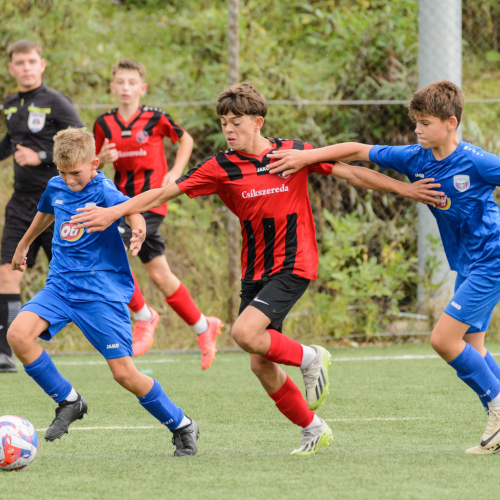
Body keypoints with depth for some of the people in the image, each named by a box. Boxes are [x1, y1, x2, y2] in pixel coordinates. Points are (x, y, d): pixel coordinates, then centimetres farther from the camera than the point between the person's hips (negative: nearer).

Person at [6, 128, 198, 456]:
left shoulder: (104, 192, -15)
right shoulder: (56, 187, 5)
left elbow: (131, 208, -37)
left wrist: (138, 231, -60)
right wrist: (23, 245, 44)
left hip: (102, 291, -6)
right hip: (61, 285, 6)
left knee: (124, 373, -9)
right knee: (18, 334, -19)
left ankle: (182, 427, 13)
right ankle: (68, 401, 0)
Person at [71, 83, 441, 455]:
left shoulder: (293, 153, -5)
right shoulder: (221, 168, -2)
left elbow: (349, 172, 2)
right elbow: (164, 193, -4)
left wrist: (404, 188, 1)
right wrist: (114, 212, -13)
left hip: (293, 266, -4)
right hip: (255, 271, 4)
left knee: (245, 333, -25)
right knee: (261, 365, 2)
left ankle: (310, 358, 0)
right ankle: (314, 430, 19)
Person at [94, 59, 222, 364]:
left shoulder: (155, 119, -5)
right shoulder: (105, 124, 5)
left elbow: (186, 139, 11)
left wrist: (175, 173, 0)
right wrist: (102, 159, -8)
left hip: (151, 199, -5)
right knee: (159, 275, 4)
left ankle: (144, 316, -5)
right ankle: (203, 327, 18)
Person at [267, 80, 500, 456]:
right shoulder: (415, 159, 0)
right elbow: (358, 151, 4)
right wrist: (307, 157, -2)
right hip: (466, 265, 8)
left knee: (443, 338, -14)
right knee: (469, 347, 7)